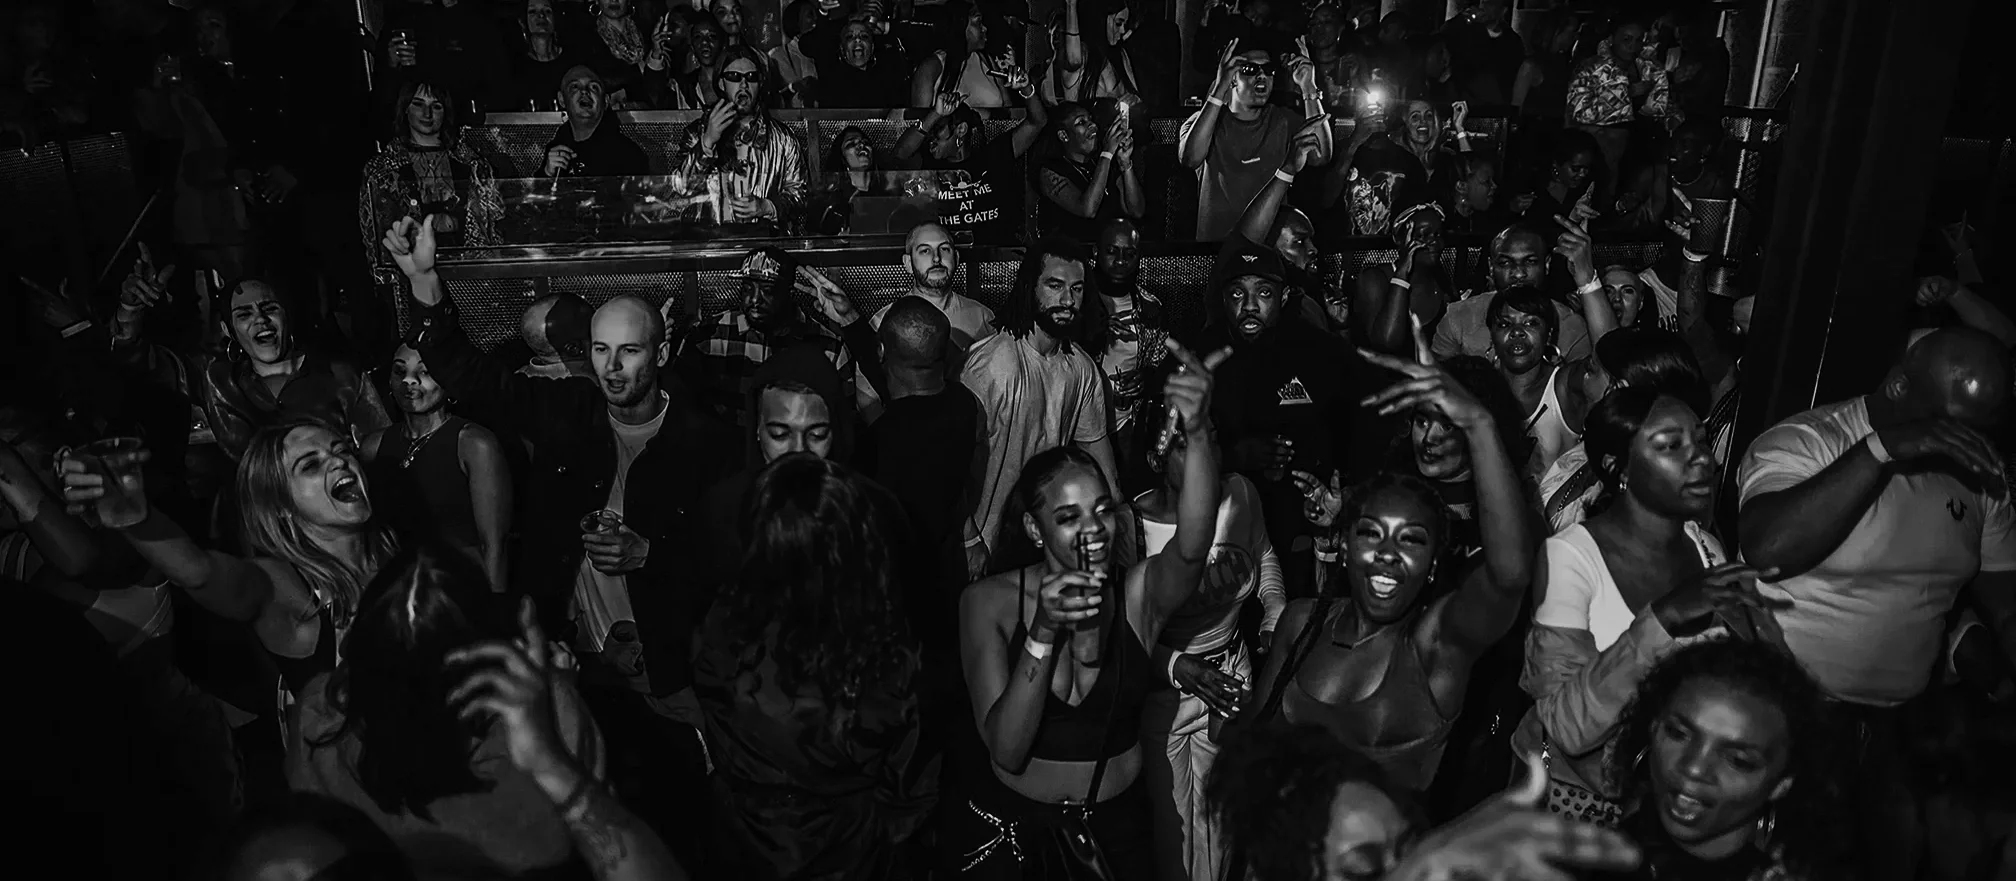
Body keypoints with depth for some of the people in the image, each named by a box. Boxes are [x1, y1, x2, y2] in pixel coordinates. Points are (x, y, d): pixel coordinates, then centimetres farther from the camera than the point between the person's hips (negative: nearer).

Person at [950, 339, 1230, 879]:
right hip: (1012, 826, -1)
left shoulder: (1141, 592, -12)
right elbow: (1006, 752, -20)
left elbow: (1192, 546, -36)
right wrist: (1043, 632, -34)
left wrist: (1198, 434, -53)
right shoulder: (988, 602, -14)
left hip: (1119, 821, 1)